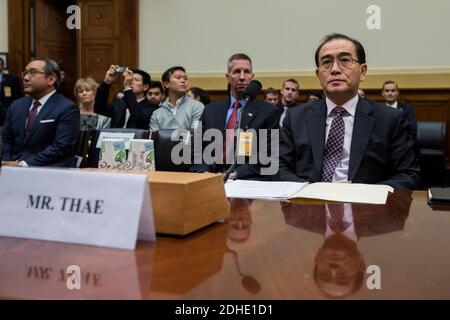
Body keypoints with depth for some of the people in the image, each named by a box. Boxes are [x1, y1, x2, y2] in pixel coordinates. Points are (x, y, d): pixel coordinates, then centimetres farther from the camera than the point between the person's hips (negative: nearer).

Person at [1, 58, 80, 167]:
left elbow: (61, 147, -15)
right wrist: (8, 164, -2)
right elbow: (6, 139, 17)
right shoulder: (16, 106, 15)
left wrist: (24, 164, -18)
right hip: (15, 169, 5)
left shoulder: (67, 109, -7)